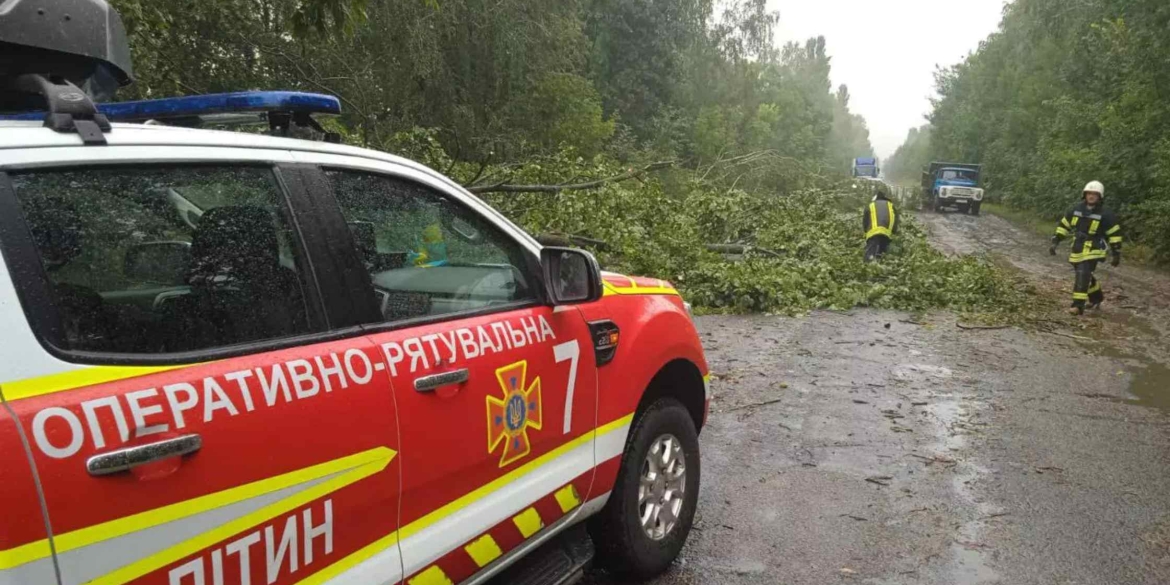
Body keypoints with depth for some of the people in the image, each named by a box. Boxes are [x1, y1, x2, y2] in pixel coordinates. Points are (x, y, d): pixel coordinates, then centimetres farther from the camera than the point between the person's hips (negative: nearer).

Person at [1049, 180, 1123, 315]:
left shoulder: (1105, 214, -8)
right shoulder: (1077, 210, 5)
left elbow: (1115, 233, -3)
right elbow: (1063, 225, 12)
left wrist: (1116, 254, -3)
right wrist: (1055, 242, 5)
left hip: (1092, 250, -6)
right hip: (1077, 250, 6)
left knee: (1083, 275, -19)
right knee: (1085, 275, 19)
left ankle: (1078, 305, -20)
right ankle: (1097, 297, 43)